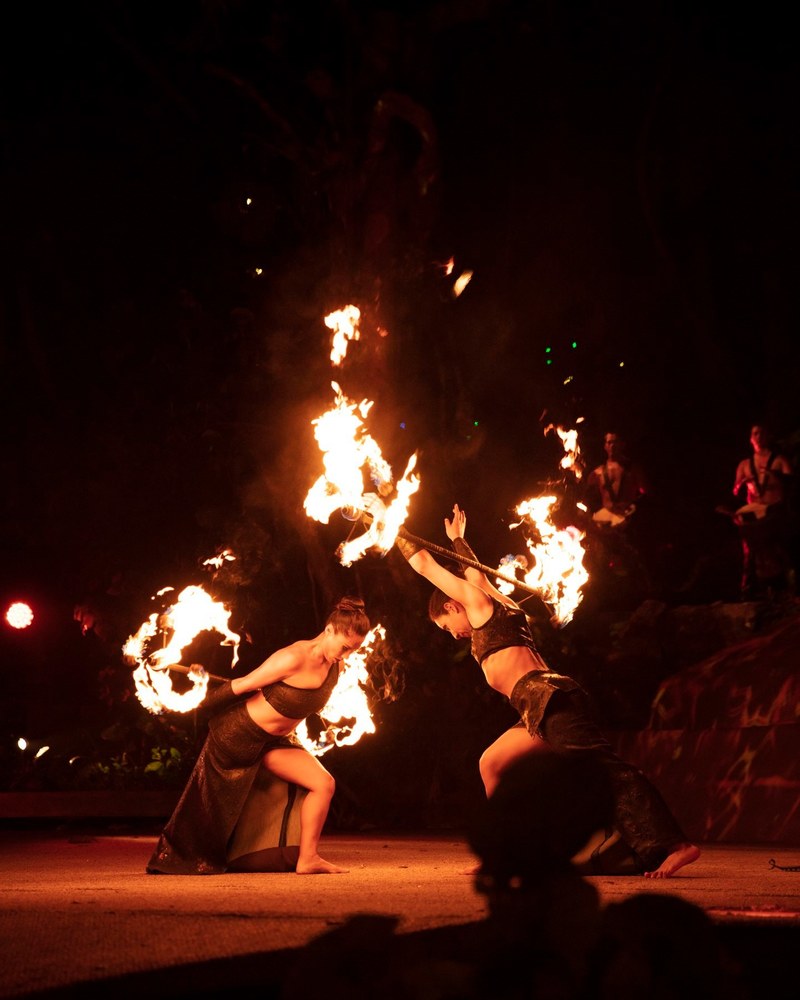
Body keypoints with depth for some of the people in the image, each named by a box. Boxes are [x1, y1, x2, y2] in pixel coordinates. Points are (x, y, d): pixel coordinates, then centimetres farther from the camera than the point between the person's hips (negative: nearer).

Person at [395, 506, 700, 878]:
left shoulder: (477, 602, 7)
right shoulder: (498, 608, 29)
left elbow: (425, 566, 12)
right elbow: (476, 571, 50)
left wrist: (397, 533, 25)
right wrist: (457, 540, 63)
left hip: (551, 699, -10)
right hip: (543, 710, 10)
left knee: (606, 771, -19)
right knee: (492, 763, 16)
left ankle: (675, 845, -28)